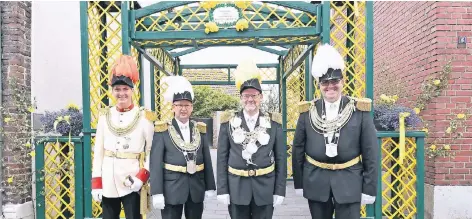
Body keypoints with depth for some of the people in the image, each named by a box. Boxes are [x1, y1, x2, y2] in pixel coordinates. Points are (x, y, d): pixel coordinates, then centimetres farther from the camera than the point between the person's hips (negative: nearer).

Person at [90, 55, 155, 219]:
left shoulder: (144, 117, -4)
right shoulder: (105, 116, 5)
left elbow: (152, 151, -3)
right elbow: (98, 151, 6)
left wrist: (142, 176, -14)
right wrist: (96, 182, 3)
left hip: (133, 182, -3)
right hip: (108, 182, 3)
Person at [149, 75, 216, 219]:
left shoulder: (200, 129, 6)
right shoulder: (162, 130, -4)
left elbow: (207, 160, 9)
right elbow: (156, 163, -8)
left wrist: (210, 186, 8)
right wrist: (157, 192, -12)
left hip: (197, 188, 3)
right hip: (171, 188, -3)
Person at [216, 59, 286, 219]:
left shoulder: (273, 122, 1)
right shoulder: (229, 122, 0)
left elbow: (281, 158, 2)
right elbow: (222, 158, 1)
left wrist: (279, 190, -1)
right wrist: (222, 189, -3)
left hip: (265, 188, 0)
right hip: (236, 187, 0)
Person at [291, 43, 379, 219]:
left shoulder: (360, 111, -5)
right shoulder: (307, 112, 0)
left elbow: (370, 153, -3)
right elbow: (298, 149, 5)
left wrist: (369, 188, -5)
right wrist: (298, 182, 6)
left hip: (349, 183, -2)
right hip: (315, 183, 2)